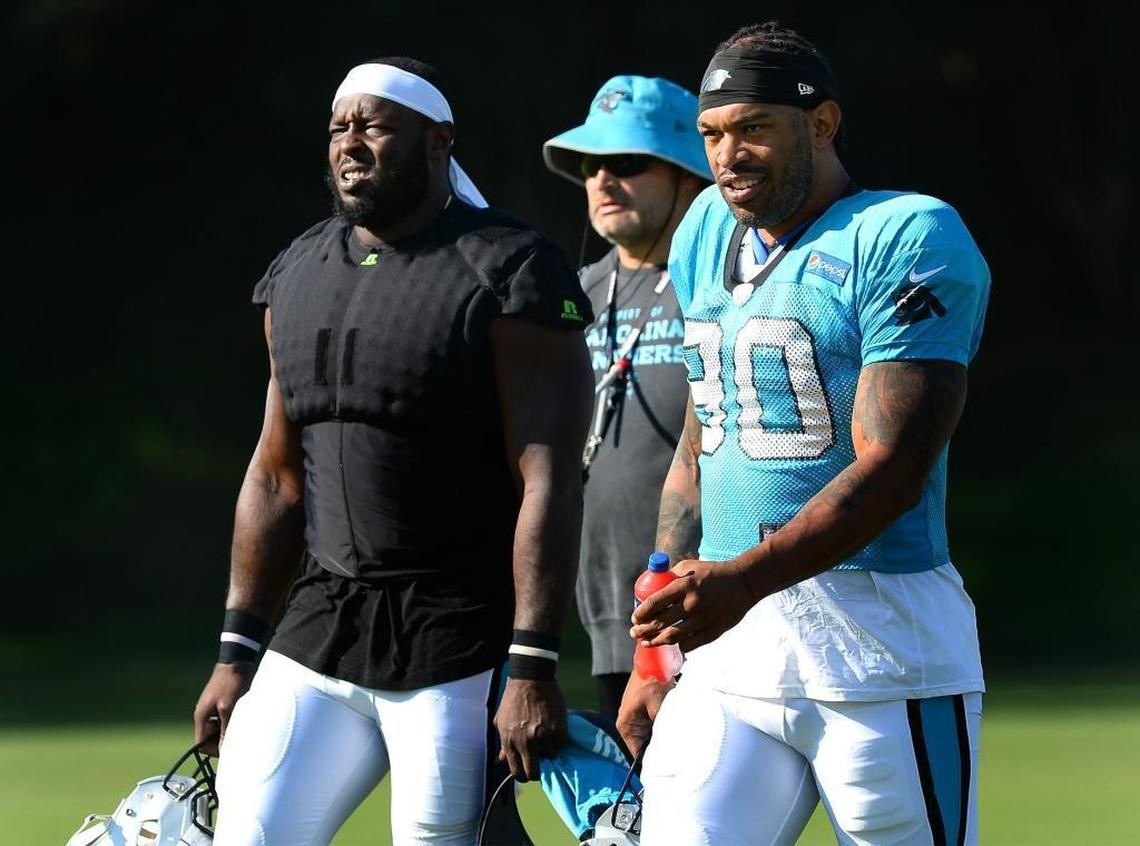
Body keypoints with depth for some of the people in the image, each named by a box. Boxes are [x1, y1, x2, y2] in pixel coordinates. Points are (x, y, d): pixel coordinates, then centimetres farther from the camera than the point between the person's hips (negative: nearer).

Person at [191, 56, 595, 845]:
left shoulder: (508, 274, -10)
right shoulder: (297, 275, 12)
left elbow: (549, 482, -14)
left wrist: (533, 670, -19)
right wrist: (238, 650, 14)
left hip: (457, 650, -7)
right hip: (320, 632, 7)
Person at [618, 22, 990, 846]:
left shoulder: (907, 239, -8)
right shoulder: (710, 234, 15)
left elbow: (891, 470, -17)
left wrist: (743, 579, -29)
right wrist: (655, 654, 21)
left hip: (881, 655, -6)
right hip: (726, 651, 6)